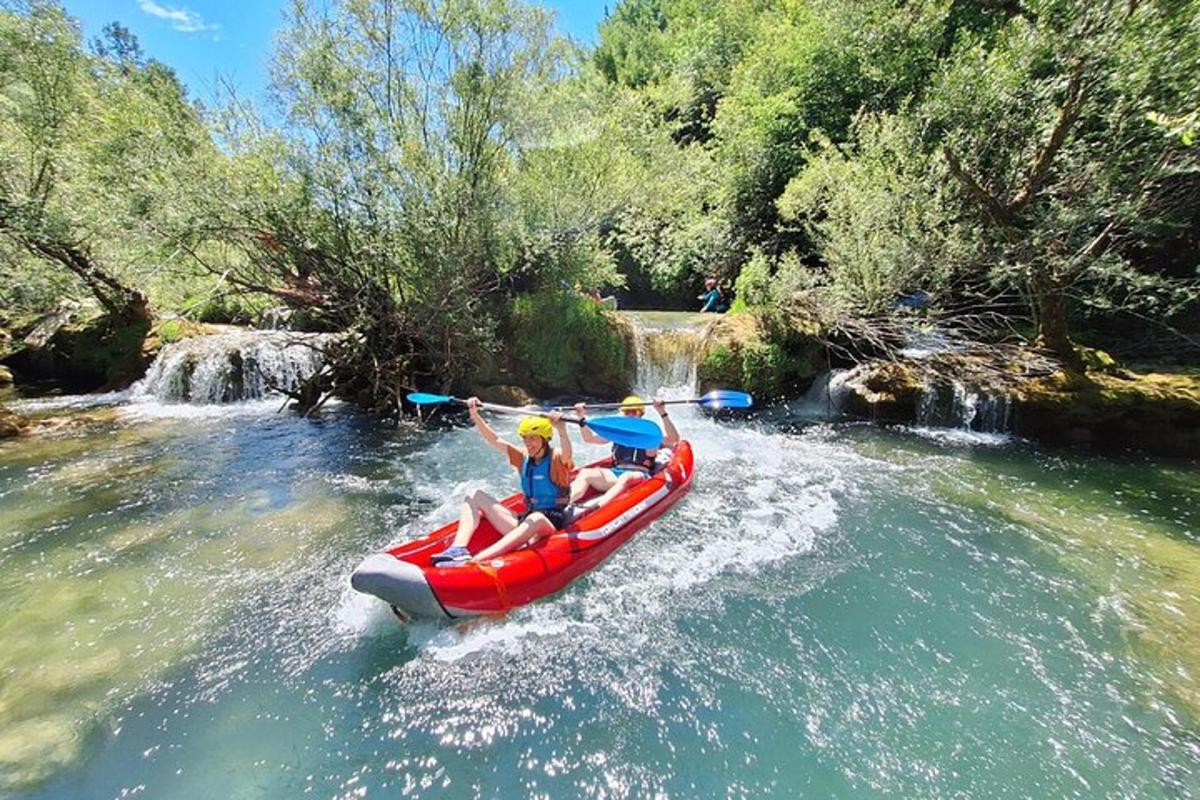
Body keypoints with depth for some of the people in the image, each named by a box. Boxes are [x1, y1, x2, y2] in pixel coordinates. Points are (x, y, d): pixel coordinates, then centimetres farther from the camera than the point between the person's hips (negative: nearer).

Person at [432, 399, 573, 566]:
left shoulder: (556, 458, -7)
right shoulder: (523, 457, 11)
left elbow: (566, 453, -31)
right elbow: (494, 440, 12)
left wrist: (562, 431, -51)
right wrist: (475, 415, 3)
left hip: (551, 525, -7)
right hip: (525, 523, 7)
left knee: (536, 518, -42)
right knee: (476, 496, 3)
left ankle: (475, 561, -53)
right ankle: (458, 548, -22)